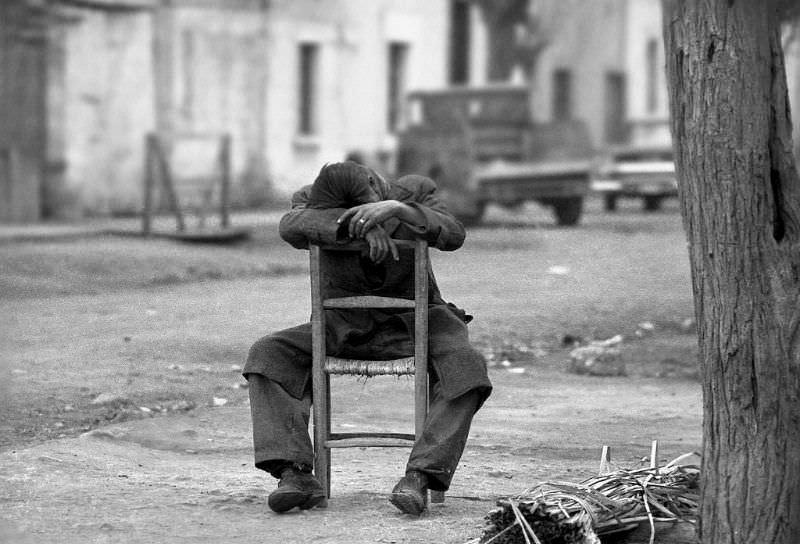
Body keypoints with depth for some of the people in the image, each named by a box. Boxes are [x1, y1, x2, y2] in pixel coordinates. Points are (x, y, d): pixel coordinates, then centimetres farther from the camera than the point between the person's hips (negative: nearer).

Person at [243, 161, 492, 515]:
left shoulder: (414, 193, -9)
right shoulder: (312, 201, -9)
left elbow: (453, 236, -26)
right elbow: (291, 226, -32)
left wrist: (396, 209, -42)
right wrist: (360, 224, -45)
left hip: (413, 323, -1)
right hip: (346, 324, 1)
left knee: (467, 366, -32)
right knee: (268, 354, -21)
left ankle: (420, 476, -38)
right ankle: (296, 475, -31)